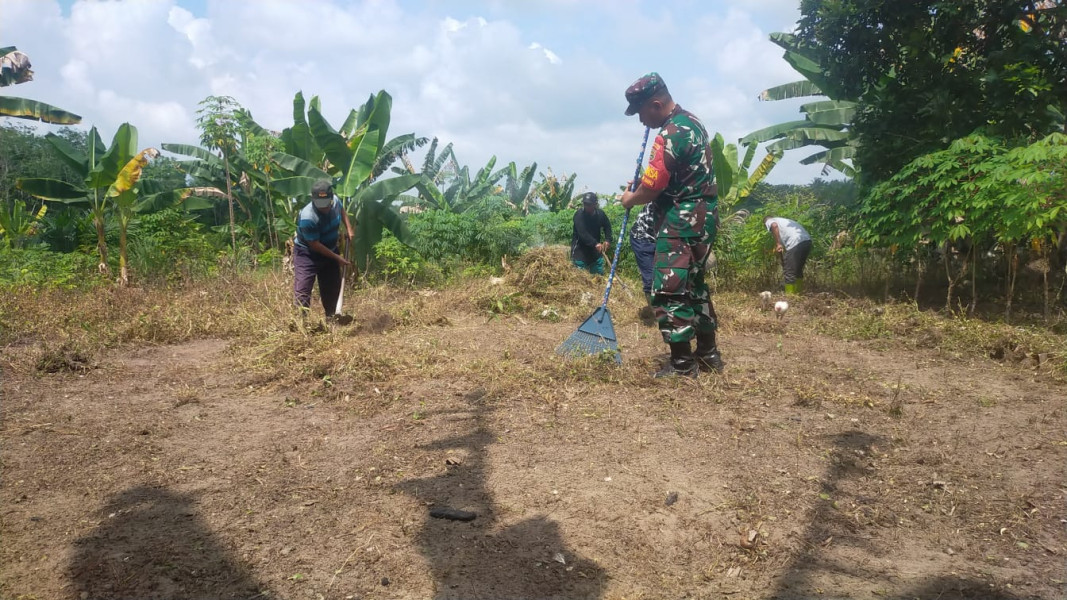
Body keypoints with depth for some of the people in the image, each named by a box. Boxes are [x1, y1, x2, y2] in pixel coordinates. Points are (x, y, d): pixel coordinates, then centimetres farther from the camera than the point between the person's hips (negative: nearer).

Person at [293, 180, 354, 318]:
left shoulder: (335, 202, -16)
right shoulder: (307, 217, -35)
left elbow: (342, 210, 12)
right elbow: (315, 245, -26)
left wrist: (349, 228, -1)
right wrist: (336, 257, -21)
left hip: (330, 251, 7)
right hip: (307, 253, -7)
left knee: (333, 286, 16)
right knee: (302, 288, -16)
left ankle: (331, 317, 33)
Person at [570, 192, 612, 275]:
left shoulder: (600, 213, -2)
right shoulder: (579, 214, -17)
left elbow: (607, 227, 13)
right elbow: (582, 233, -28)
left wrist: (607, 240, -5)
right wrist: (595, 243, -39)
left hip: (595, 249, 5)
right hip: (580, 248, -5)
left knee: (599, 273, 9)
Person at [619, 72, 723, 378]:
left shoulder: (671, 134, -19)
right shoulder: (691, 120, 13)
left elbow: (650, 188, -18)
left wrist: (629, 199, 0)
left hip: (683, 220, -10)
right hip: (702, 215, 10)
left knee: (669, 289, -7)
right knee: (693, 284, 17)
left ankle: (682, 363, -2)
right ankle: (708, 354, 25)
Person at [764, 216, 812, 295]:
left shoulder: (769, 221, 14)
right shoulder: (781, 220, 36)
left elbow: (774, 226, -12)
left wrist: (778, 244, -12)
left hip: (795, 243, -8)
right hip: (807, 241, 8)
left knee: (789, 273, -1)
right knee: (798, 271, 22)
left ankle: (790, 296, 2)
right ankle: (798, 294, 27)